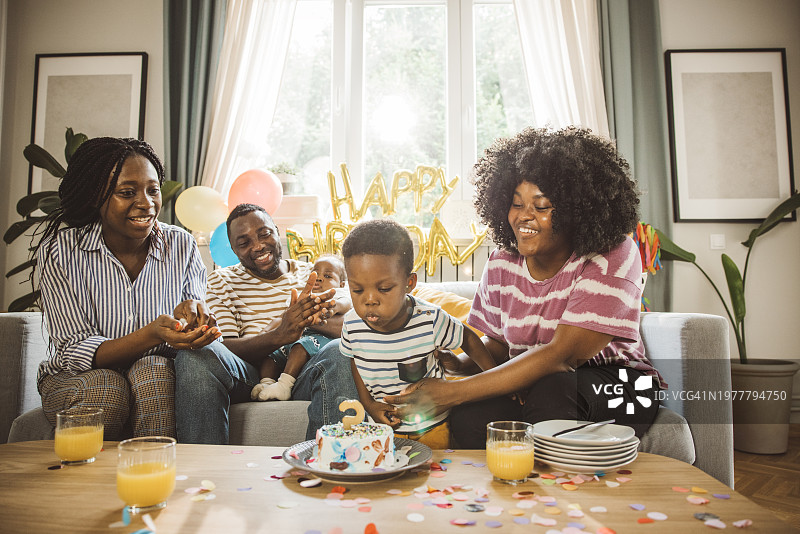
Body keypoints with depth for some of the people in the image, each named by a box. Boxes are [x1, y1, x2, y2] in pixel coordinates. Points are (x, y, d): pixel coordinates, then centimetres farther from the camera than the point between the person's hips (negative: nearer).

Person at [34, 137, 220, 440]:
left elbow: (199, 334, -5)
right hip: (78, 378, -1)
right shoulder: (59, 250, -11)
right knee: (105, 387, -32)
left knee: (153, 371, -30)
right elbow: (75, 352, -16)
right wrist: (153, 335, -34)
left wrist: (191, 315, -31)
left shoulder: (181, 245, -6)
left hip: (157, 380, 1)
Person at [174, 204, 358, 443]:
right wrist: (279, 335, -22)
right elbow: (223, 351, -3)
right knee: (196, 353, -29)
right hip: (249, 375, 0)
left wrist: (317, 318, -20)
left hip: (302, 373, 1)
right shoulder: (221, 281, 14)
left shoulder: (313, 274, 16)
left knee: (339, 353, -32)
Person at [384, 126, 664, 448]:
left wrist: (454, 392, -32)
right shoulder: (502, 263, -1)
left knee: (551, 389, -35)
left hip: (614, 388, -2)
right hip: (531, 387, 3)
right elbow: (497, 346, 8)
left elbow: (562, 354, -27)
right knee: (469, 418, -27)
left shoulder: (613, 256, -18)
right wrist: (457, 363, -19)